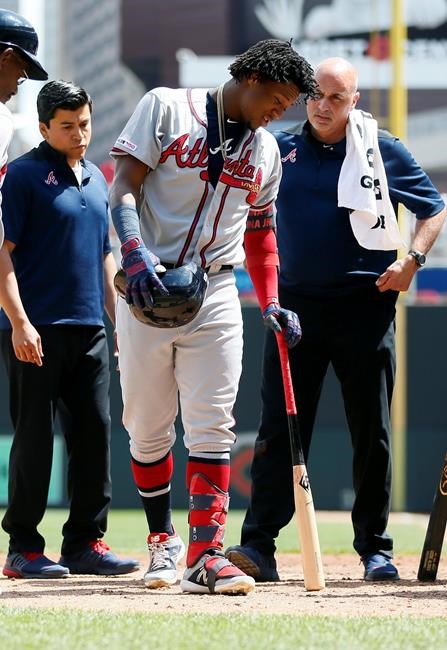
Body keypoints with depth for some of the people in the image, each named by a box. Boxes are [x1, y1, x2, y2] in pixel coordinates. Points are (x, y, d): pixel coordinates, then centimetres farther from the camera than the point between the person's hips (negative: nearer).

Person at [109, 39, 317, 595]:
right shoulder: (165, 109, -1)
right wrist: (135, 250, -25)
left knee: (211, 426, -8)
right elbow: (124, 185, -9)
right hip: (146, 291, -3)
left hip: (215, 296, 3)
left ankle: (205, 555, -13)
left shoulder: (265, 151, 14)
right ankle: (162, 540, 22)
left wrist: (270, 303, 10)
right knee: (147, 428, 4)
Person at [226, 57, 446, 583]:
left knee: (372, 432, 4)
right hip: (295, 302, 1)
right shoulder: (278, 150, 7)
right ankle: (259, 545, -8)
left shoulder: (383, 151, 4)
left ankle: (375, 549, 12)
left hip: (365, 307, -1)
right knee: (279, 427, -5)